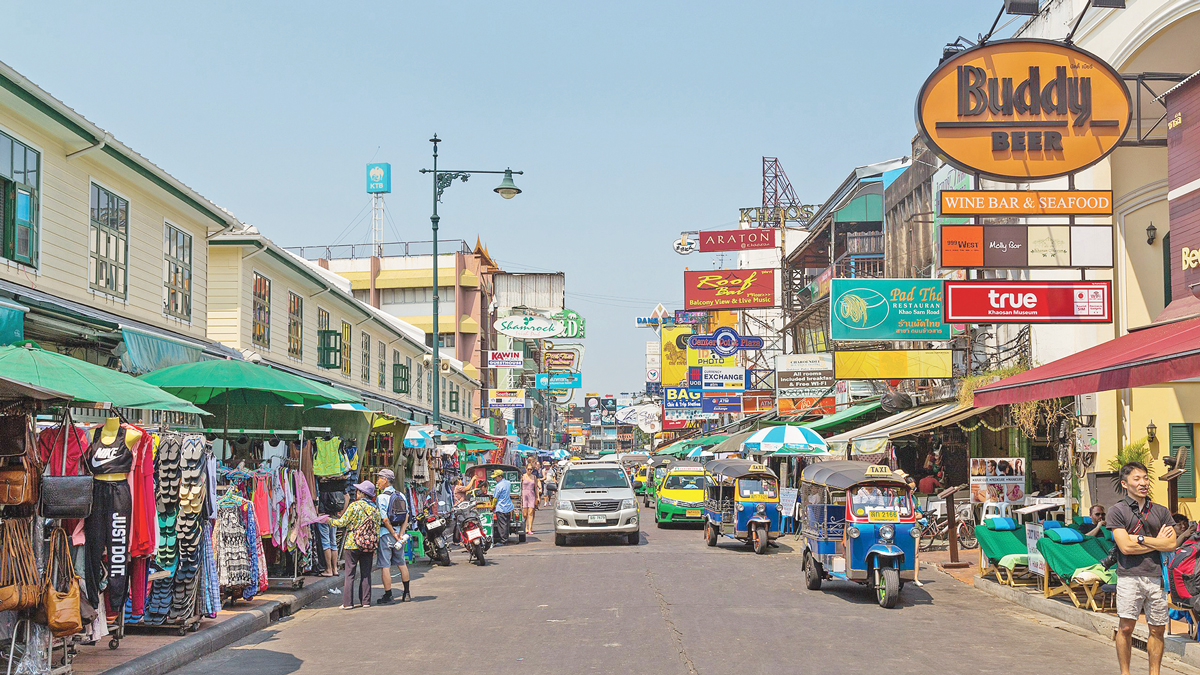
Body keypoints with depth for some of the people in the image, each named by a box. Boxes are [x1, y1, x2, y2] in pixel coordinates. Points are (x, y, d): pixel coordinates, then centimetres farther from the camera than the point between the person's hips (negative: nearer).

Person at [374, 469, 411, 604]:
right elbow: (406, 517, 3)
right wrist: (400, 534, -3)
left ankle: (387, 596, -1)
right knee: (401, 563, 17)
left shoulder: (381, 497, -13)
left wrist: (394, 534, -11)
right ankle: (406, 593, 23)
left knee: (385, 566, -2)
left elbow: (385, 519, -18)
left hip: (385, 533, -7)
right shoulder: (401, 496, 8)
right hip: (398, 533, 7)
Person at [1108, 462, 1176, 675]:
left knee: (1157, 630, 6)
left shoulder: (1161, 511, 12)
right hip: (1129, 576, -3)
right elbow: (1126, 547, -8)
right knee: (1126, 627, -5)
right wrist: (1157, 542, -1)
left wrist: (1140, 539, -5)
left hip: (1155, 576, 4)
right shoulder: (1117, 511, 1)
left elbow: (1171, 544, 1)